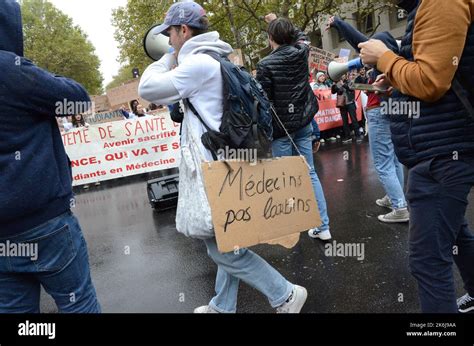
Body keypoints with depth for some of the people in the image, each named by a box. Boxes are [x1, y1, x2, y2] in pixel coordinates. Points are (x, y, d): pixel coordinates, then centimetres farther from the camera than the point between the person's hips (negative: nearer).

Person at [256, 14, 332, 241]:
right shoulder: (301, 53, 3)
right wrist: (279, 22, 37)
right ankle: (323, 226, 11)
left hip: (280, 127, -5)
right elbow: (301, 37, 28)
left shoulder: (265, 65, -12)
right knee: (309, 172, 9)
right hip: (303, 123, 5)